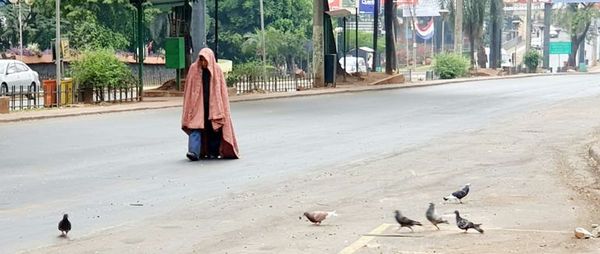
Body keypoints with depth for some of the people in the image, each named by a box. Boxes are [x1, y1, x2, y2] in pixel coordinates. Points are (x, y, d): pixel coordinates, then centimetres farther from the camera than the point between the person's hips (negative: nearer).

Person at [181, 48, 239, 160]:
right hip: (198, 103, -1)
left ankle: (213, 152, 19)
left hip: (213, 104, 1)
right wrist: (189, 104, 3)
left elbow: (221, 90, 2)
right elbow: (188, 89, 5)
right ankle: (194, 152, -23)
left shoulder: (217, 70, -1)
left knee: (213, 128, 6)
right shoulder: (194, 69, -2)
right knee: (195, 126, -14)